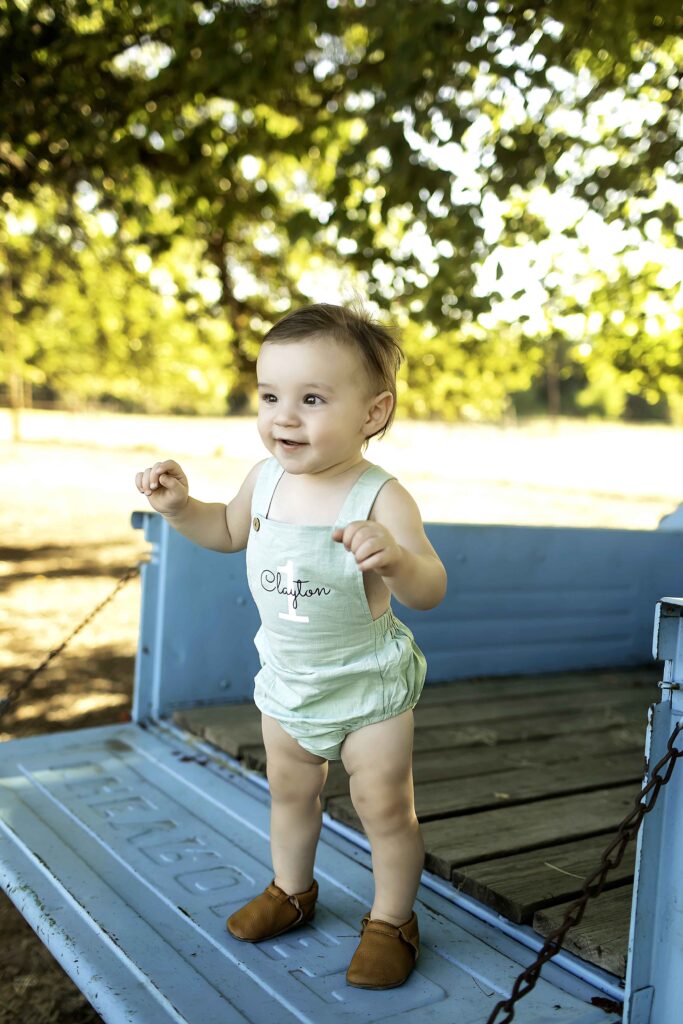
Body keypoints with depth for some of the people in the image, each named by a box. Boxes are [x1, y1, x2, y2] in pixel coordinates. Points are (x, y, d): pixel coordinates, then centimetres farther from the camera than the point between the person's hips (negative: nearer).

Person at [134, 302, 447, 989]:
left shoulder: (381, 498, -27)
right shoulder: (266, 479, -9)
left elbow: (429, 591, -33)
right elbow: (230, 531, 12)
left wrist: (395, 557, -54)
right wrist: (180, 506, -6)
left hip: (368, 683, -5)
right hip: (285, 680, 6)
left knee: (384, 806, 8)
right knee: (289, 790, 23)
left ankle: (391, 918, 33)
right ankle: (291, 889, 48)